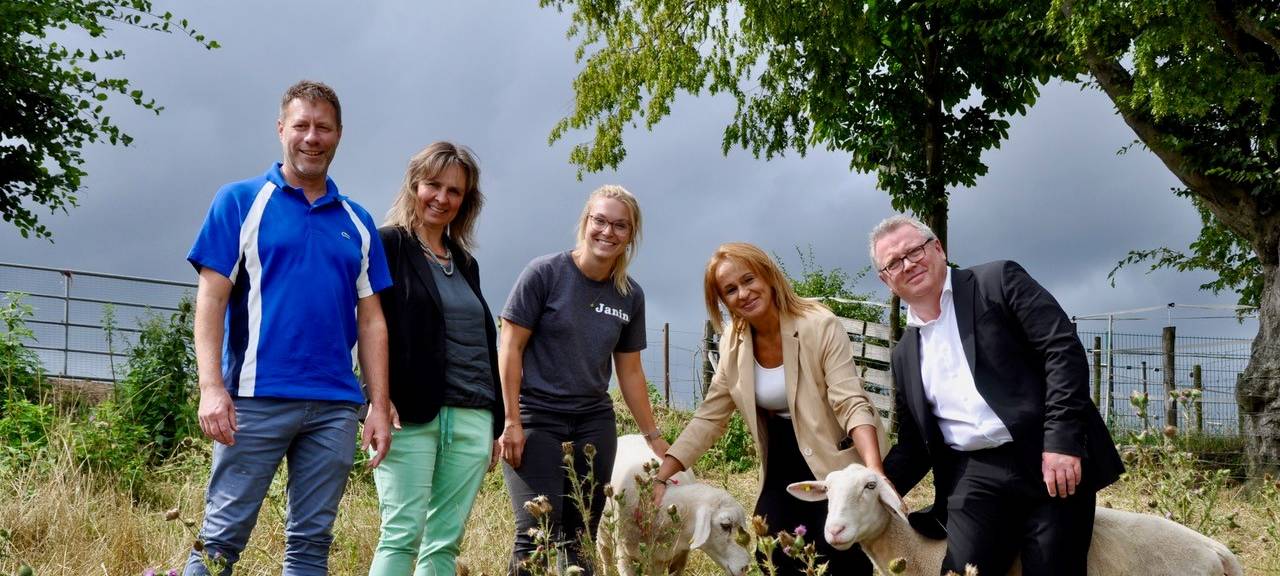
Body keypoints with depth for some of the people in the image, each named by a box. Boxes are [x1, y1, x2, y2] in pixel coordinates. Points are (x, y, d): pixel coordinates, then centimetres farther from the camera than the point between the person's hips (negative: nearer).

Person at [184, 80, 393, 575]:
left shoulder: (356, 223, 15)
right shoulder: (241, 202, 4)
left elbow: (370, 320, 13)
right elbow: (211, 298, -3)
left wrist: (380, 406, 5)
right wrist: (211, 387, -14)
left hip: (335, 404, 4)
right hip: (257, 397, -4)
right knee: (222, 535, -4)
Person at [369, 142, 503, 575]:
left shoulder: (465, 263, 21)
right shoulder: (387, 246, 0)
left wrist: (495, 423, 18)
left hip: (471, 420, 6)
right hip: (410, 414, -6)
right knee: (402, 535, -11)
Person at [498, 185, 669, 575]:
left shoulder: (630, 296, 7)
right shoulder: (545, 273, -7)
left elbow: (630, 371, 15)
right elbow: (510, 347, -6)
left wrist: (653, 436, 15)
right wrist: (511, 422, -11)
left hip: (594, 424, 4)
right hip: (536, 419, -4)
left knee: (578, 540, 1)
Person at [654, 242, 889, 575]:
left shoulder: (820, 326, -18)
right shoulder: (734, 345, -2)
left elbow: (852, 405, -25)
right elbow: (709, 419, 1)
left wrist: (874, 472, -39)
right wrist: (660, 478, -8)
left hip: (837, 462, -5)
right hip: (785, 464, 5)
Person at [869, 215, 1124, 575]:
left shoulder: (998, 282, 4)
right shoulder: (904, 355, 19)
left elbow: (1063, 349, -6)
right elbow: (913, 442, 19)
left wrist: (1062, 442, -17)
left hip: (1050, 458, -3)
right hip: (974, 477, 4)